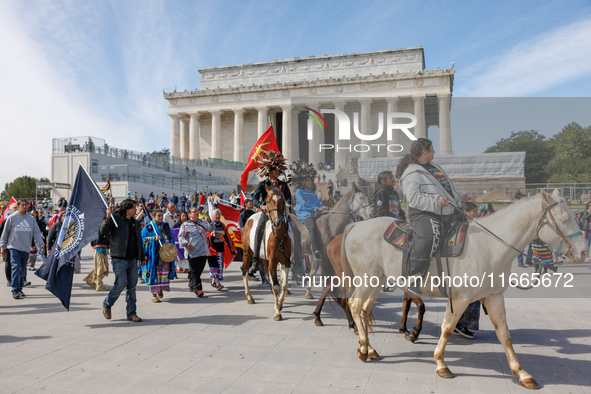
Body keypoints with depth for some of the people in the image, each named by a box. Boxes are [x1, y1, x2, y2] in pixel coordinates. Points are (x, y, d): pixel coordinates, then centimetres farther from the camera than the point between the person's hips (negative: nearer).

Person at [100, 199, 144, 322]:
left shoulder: (135, 223, 16)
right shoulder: (116, 218, -3)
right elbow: (103, 231, -15)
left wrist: (141, 257, 18)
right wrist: (107, 218, -29)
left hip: (132, 259, 6)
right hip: (119, 258, -6)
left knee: (132, 286, 5)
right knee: (121, 283, -9)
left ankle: (131, 313, 13)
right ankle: (106, 305, 17)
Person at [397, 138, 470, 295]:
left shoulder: (433, 167, 25)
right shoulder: (412, 173, -7)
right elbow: (414, 198, -21)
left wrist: (460, 196, 32)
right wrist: (436, 202, -27)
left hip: (448, 214, 10)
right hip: (424, 214, -10)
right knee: (430, 237, -39)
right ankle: (415, 277, -35)